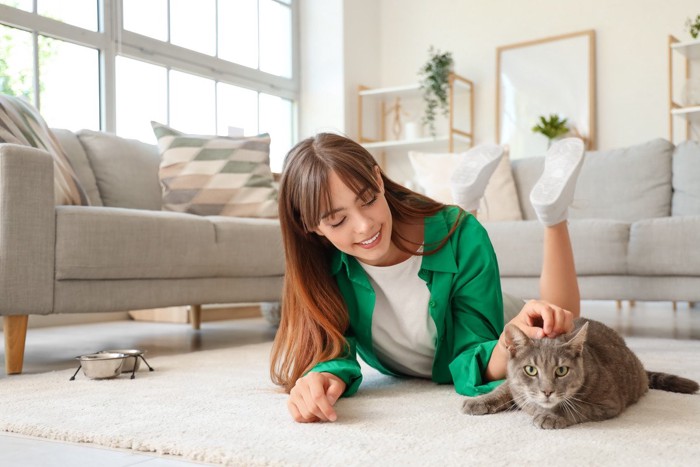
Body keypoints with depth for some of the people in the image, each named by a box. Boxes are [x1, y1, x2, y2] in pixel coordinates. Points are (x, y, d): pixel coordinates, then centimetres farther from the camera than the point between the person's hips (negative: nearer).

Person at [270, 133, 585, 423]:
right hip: (404, 377, 3)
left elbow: (474, 364, -34)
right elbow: (329, 348, -29)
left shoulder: (459, 238, -34)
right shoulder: (321, 261, -27)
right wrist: (324, 376, -53)